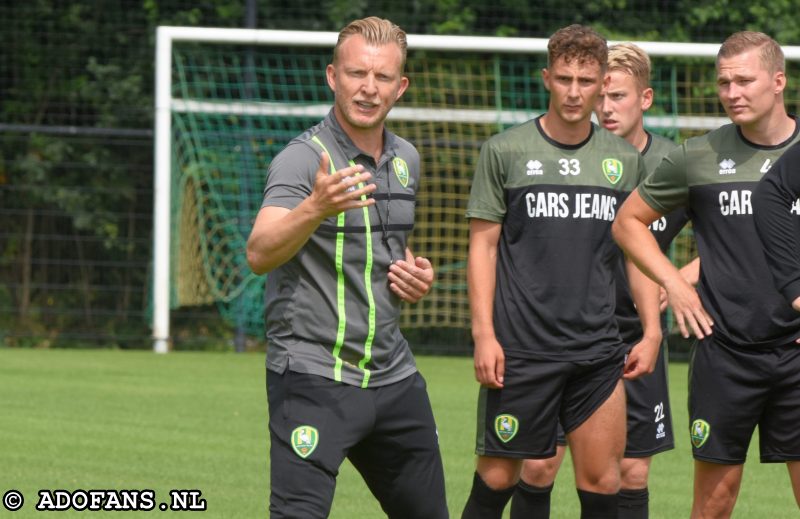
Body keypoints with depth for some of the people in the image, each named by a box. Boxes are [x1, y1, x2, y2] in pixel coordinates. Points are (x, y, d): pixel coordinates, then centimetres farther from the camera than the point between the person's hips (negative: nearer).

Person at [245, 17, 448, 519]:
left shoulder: (406, 159, 10)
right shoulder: (303, 159, -14)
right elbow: (260, 254, -30)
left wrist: (415, 274, 5)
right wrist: (316, 208, -48)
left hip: (394, 376, 7)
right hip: (313, 377, -7)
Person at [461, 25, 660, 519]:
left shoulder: (625, 160, 9)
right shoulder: (505, 151, 0)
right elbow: (483, 245, 1)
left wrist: (652, 331, 6)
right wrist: (484, 333, -7)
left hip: (599, 351, 3)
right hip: (521, 348, -3)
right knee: (497, 478, -1)